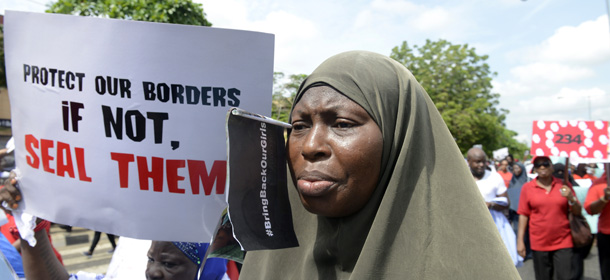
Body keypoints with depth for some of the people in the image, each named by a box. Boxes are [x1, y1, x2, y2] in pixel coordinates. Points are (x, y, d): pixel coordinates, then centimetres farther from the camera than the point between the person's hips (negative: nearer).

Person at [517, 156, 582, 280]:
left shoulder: (563, 185, 4)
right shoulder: (527, 187, 2)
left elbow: (577, 212, 6)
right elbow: (523, 214, 1)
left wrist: (571, 199, -14)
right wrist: (520, 240, -3)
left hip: (563, 242, 0)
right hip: (539, 244, 0)